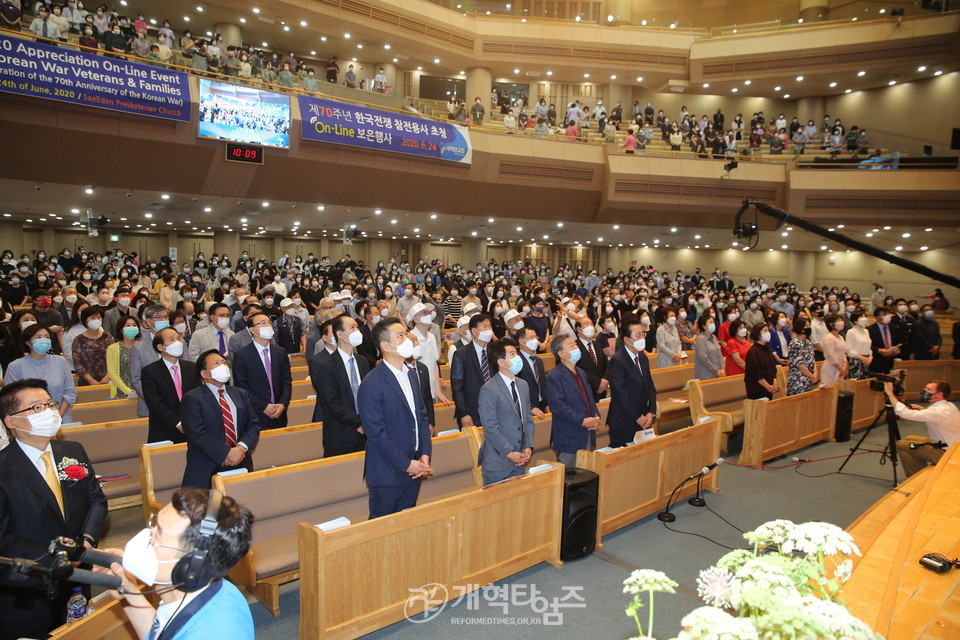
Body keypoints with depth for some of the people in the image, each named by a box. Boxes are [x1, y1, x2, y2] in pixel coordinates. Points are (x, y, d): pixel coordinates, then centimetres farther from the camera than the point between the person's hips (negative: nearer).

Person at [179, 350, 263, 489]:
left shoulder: (241, 394, 13)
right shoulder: (191, 398, -5)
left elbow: (254, 424, 6)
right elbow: (198, 435, -15)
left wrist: (242, 448, -12)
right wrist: (228, 453, -20)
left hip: (240, 466, 4)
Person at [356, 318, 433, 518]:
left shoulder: (412, 374, 9)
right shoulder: (371, 385, -18)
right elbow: (376, 433, -19)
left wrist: (425, 453, 1)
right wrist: (405, 464, -16)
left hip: (413, 471, 7)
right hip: (387, 474, -7)